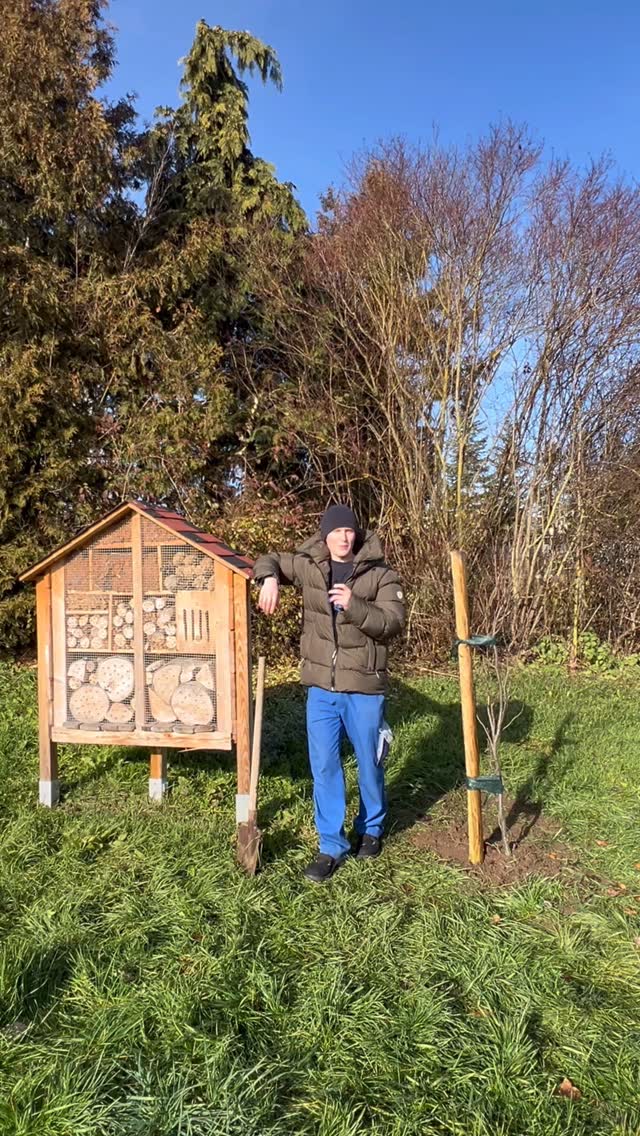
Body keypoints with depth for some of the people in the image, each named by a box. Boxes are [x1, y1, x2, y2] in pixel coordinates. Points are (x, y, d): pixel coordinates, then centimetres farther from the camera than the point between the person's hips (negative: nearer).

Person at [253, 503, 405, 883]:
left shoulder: (381, 575, -7)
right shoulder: (309, 566, 2)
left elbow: (393, 622, -16)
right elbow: (269, 560, 16)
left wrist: (354, 606, -30)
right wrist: (270, 579, -7)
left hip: (364, 688, -2)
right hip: (321, 688, 3)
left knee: (369, 763, 14)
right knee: (324, 767, 7)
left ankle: (372, 829, 39)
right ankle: (332, 846, 21)